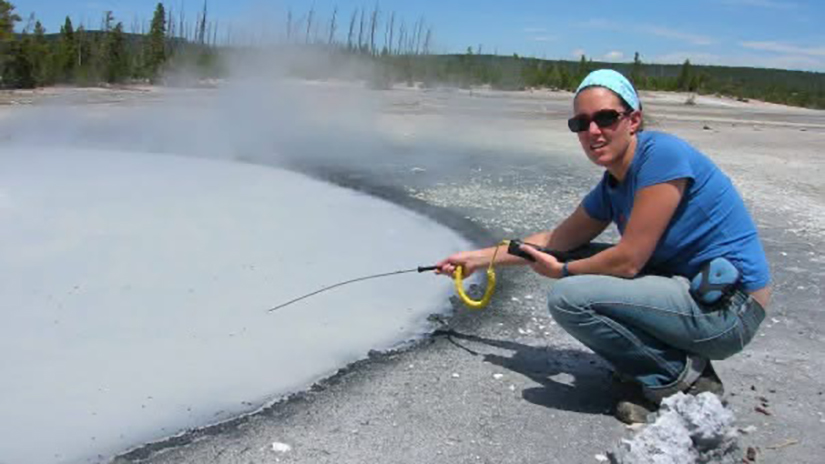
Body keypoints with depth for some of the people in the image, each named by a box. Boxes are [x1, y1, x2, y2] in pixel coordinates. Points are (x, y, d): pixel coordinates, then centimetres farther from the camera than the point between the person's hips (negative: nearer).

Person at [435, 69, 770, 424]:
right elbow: (557, 240, 20)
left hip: (730, 308, -9)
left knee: (568, 296, -19)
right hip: (692, 290, 9)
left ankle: (683, 380, -3)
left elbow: (628, 261, -20)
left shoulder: (663, 155, -18)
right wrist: (479, 258, 20)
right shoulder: (612, 186, 8)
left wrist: (561, 271, -3)